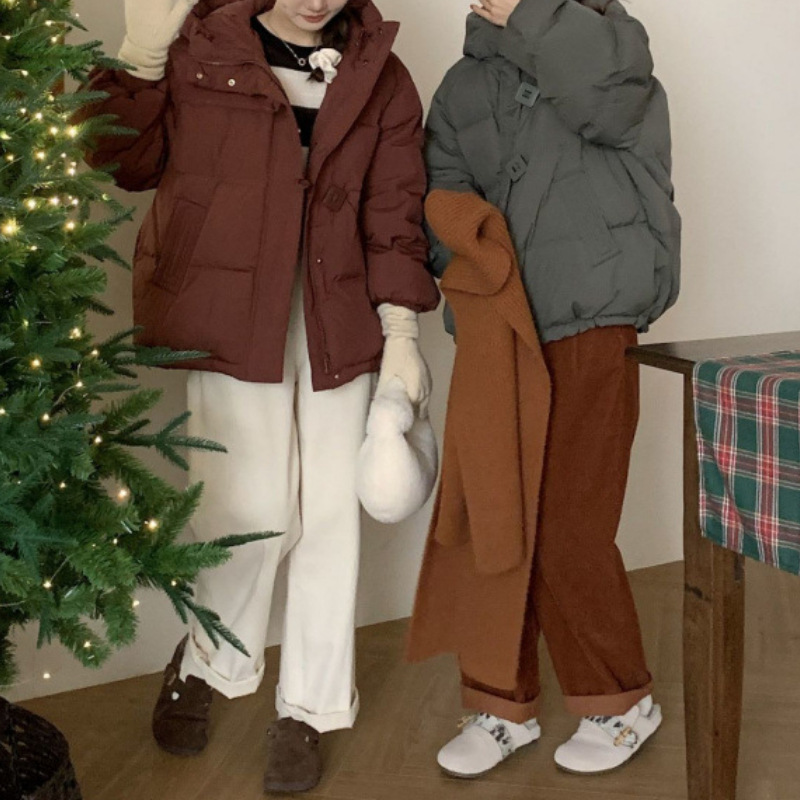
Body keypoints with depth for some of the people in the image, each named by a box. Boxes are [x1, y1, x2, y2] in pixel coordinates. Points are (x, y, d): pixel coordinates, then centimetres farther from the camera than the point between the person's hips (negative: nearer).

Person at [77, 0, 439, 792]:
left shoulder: (379, 77, 8)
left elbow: (394, 211, 4)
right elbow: (126, 162, 3)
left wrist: (400, 328, -4)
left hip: (337, 319, 3)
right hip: (232, 313, -3)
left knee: (330, 513, 4)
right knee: (254, 508, -5)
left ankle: (307, 710, 20)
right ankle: (201, 664, 24)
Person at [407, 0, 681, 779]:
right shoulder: (464, 85, 15)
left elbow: (607, 95, -19)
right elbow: (441, 195, 6)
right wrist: (462, 244, -13)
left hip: (588, 325, -4)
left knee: (568, 529, -4)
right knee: (486, 523, 5)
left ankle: (622, 702, 17)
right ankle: (503, 703, 22)